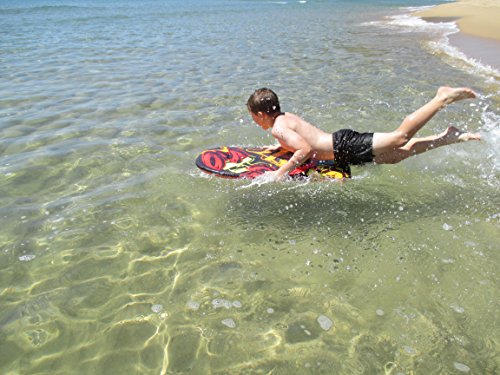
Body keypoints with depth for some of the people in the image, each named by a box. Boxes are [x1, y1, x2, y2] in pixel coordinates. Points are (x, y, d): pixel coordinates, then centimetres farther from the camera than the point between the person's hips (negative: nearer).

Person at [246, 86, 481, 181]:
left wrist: (280, 174, -23)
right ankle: (447, 137, 14)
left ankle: (444, 98, -1)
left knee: (400, 138, -10)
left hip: (345, 147, -8)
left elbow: (305, 150, -25)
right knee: (396, 154, 11)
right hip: (342, 140, 8)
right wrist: (279, 146, 32)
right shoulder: (287, 116, 18)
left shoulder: (278, 128, -11)